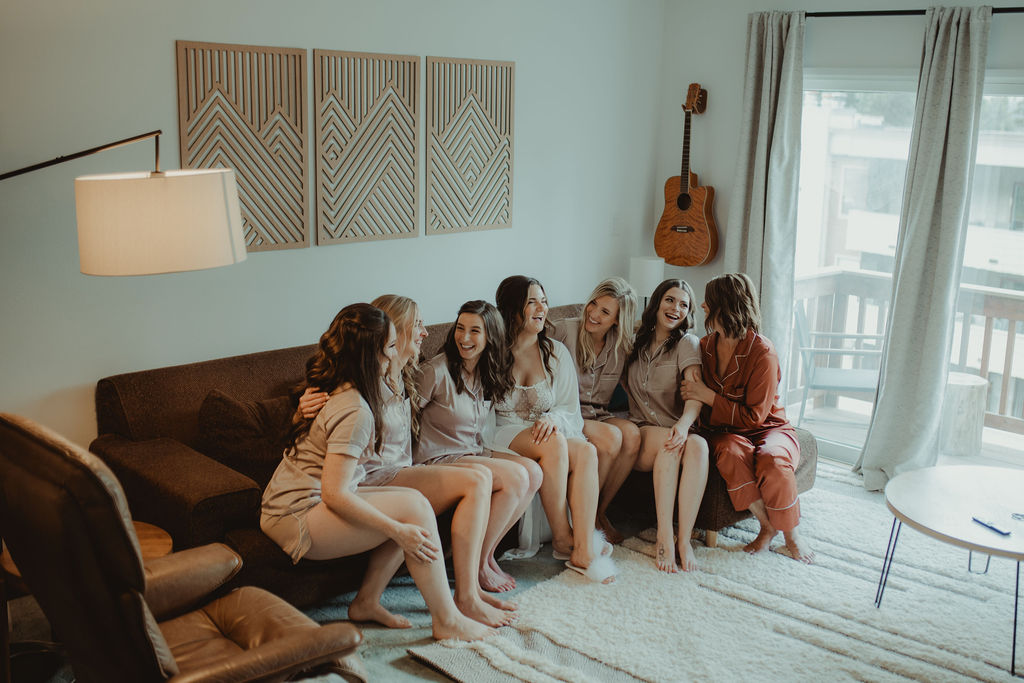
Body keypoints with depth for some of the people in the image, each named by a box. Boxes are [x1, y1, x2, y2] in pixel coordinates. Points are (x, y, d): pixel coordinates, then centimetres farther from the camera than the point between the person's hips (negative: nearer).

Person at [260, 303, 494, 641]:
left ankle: (366, 602, 11)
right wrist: (397, 531, -21)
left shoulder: (329, 387, 10)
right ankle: (448, 621, -10)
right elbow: (335, 495, -25)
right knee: (414, 506, -16)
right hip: (299, 519, -10)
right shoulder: (355, 411, -21)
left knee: (403, 522, 4)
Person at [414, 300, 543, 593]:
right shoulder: (438, 371, -15)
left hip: (472, 453, 8)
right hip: (438, 460, -8)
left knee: (533, 472, -13)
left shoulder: (487, 375, 8)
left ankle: (486, 553, -3)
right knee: (515, 477, -22)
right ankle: (476, 564, -10)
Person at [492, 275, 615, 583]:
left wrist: (553, 418, -16)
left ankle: (584, 550, -31)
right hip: (503, 437, -4)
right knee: (554, 442, -34)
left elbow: (571, 410, 9)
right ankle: (562, 538, -21)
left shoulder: (556, 352, 12)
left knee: (586, 451, -29)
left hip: (545, 431, 4)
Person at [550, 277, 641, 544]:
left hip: (597, 414, 5)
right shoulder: (566, 329, -8)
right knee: (611, 437, -30)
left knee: (632, 434, -27)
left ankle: (601, 513, -11)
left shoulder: (621, 346, 5)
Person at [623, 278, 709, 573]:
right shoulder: (636, 341, 14)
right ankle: (664, 538, -37)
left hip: (676, 428, -1)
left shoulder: (687, 343, 4)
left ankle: (684, 540, -36)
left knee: (698, 445, -36)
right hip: (640, 433, 1)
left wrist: (684, 423, -34)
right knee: (668, 442, -34)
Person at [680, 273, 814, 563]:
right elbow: (695, 394, 21)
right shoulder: (705, 346, 3)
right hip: (726, 431, 3)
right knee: (732, 454, -35)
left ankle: (790, 532, -11)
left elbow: (754, 416, -17)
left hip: (767, 428, -3)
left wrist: (708, 397, -18)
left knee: (773, 462, -37)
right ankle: (767, 526, -17)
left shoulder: (762, 351, -16)